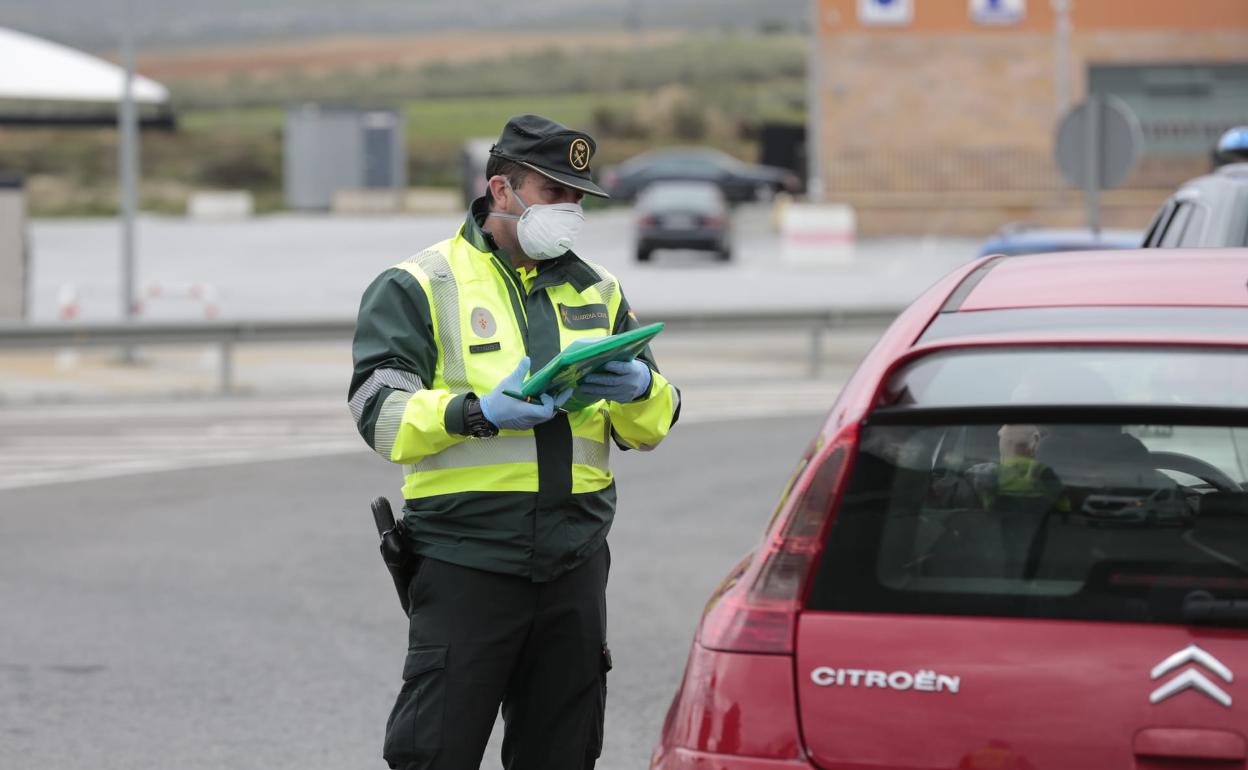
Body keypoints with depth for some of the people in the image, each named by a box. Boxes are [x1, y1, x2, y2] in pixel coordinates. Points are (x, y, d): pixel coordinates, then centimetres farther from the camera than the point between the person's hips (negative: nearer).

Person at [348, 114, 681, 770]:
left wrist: (639, 390, -10)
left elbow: (651, 427, 14)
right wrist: (477, 412, -26)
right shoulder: (417, 287, 1)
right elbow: (381, 414, -10)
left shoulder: (596, 291, 16)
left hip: (574, 563, 5)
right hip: (464, 561, -5)